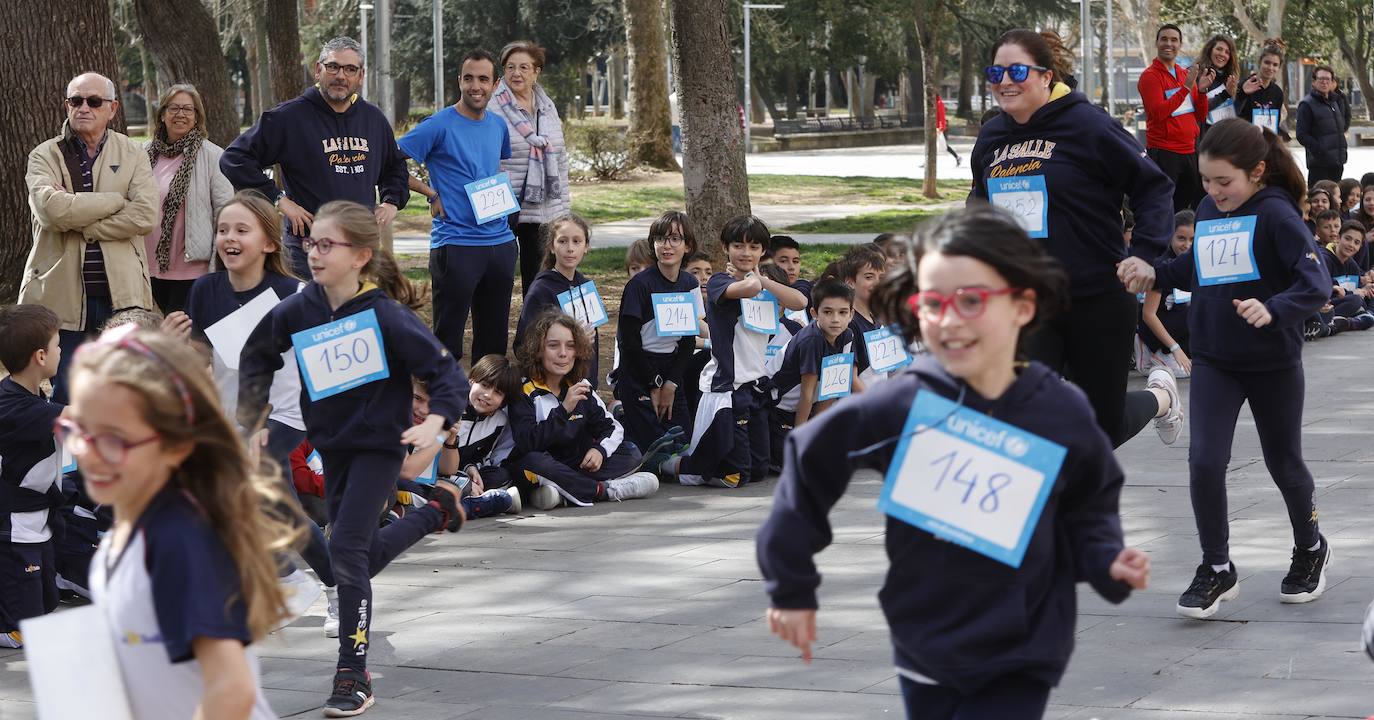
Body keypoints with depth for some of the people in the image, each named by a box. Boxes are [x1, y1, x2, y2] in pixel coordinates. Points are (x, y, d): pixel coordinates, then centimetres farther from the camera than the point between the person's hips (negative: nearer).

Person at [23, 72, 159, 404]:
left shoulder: (132, 154, 6)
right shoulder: (45, 156, 3)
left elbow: (145, 215, -9)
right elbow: (52, 208, -17)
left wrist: (78, 225, -12)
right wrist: (115, 200, -11)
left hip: (121, 294, 1)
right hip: (64, 297, -1)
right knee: (66, 401, 4)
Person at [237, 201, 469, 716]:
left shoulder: (386, 316, -21)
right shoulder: (298, 310, -7)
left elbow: (447, 373, -18)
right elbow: (257, 354, 13)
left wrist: (433, 424, -34)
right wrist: (250, 416, 10)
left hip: (380, 444, -6)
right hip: (332, 444, 6)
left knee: (346, 549, -15)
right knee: (362, 552, 17)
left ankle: (353, 678, -5)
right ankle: (438, 509, 45)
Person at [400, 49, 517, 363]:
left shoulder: (498, 125, 11)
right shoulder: (439, 125, -9)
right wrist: (432, 194, -11)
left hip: (500, 242, 6)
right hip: (455, 243, -6)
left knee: (494, 337, 12)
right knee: (448, 337, -3)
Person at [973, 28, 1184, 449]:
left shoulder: (1088, 125, -11)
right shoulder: (991, 138, 6)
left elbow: (1154, 188, -7)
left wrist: (1144, 255, -18)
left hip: (1097, 300, -4)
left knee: (1103, 427, 10)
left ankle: (1160, 395, 45)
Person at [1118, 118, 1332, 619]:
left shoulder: (1276, 214, -17)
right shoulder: (1208, 210, 2)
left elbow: (1316, 282, -25)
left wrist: (1273, 310, -41)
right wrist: (1155, 272, 0)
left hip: (1274, 365, -4)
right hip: (1214, 361, 4)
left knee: (1284, 464, 14)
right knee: (1205, 462, -9)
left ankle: (1310, 549, 40)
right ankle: (1216, 569, 5)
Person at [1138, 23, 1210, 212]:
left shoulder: (1187, 74, 14)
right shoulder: (1150, 76, -6)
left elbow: (1201, 117, 14)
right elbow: (1158, 113, -19)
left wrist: (1201, 89, -3)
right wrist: (1186, 87, -20)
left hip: (1189, 152, 7)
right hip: (1163, 153, -7)